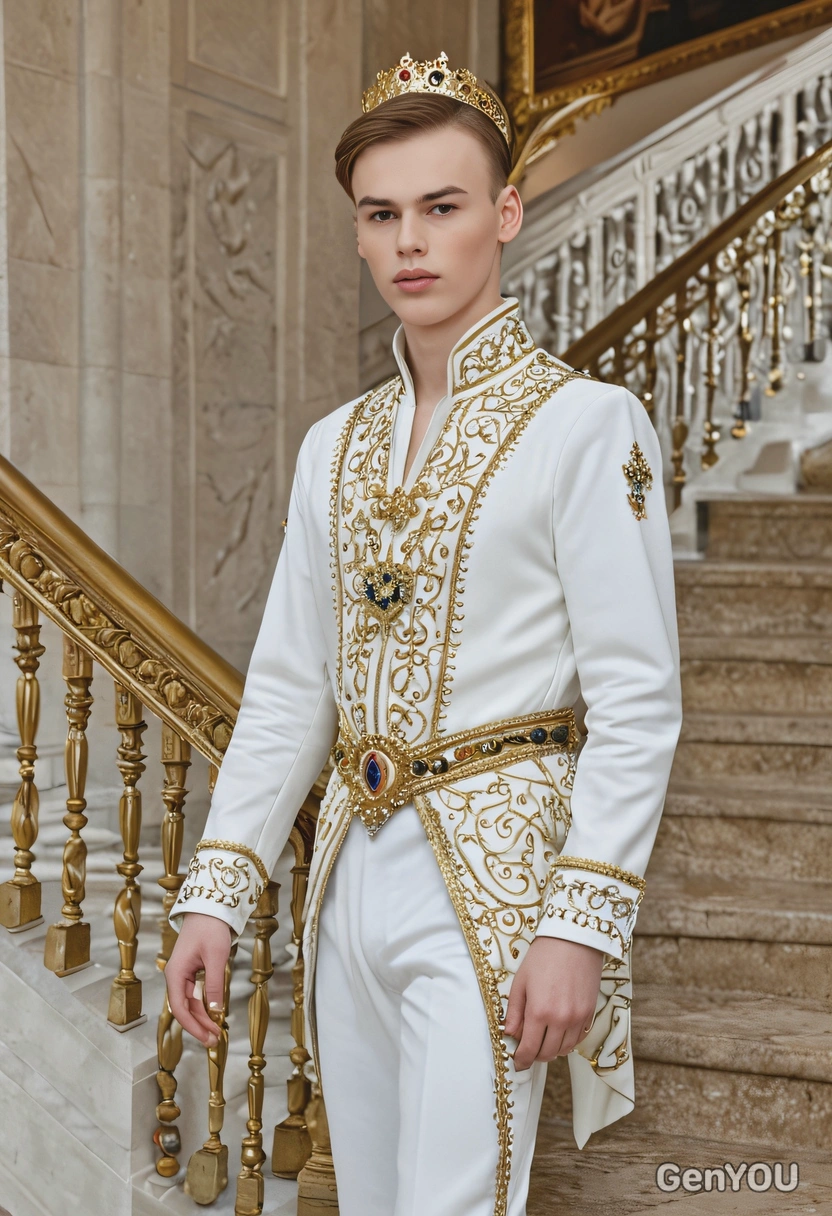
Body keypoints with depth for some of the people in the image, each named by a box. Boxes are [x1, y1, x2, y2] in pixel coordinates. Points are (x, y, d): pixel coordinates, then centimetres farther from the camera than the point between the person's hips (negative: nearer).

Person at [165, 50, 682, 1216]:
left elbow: (637, 703, -12)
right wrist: (217, 891, 7)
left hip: (489, 882, -6)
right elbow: (288, 687, 12)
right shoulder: (335, 446, 10)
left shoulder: (587, 424, -8)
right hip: (352, 882, 6)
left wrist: (582, 924, -17)